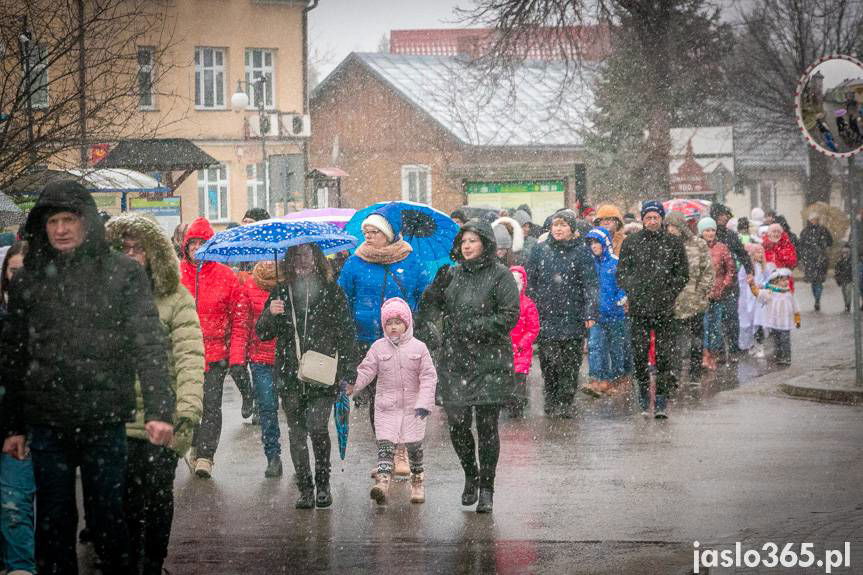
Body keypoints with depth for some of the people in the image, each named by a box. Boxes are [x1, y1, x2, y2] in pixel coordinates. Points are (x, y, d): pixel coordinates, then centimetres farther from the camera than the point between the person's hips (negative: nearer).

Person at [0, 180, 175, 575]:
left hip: (105, 423, -2)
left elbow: (149, 345, -4)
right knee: (53, 523, 6)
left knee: (108, 520, 4)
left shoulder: (123, 273, 1)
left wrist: (159, 411, -13)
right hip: (46, 426, 2)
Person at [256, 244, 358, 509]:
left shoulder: (331, 291, 3)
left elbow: (347, 333, 4)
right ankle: (305, 489, 11)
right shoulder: (281, 293, 10)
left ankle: (323, 484, 3)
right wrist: (270, 314, -12)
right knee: (296, 433, 3)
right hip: (290, 376, 3)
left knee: (317, 427, -14)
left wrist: (349, 373, -2)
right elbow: (263, 333, 10)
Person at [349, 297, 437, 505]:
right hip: (386, 406, 1)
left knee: (414, 446, 7)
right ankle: (382, 481, -22)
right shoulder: (378, 348, 3)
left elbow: (428, 377, -3)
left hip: (412, 406, -1)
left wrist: (424, 402, -13)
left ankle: (418, 482, 24)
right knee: (384, 445, -11)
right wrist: (352, 385, -17)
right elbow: (366, 371, 2)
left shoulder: (418, 348, -1)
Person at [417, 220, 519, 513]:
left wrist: (475, 326, -16)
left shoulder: (499, 275, -1)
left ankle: (486, 489, 6)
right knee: (457, 424, 0)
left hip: (490, 362, -4)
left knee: (486, 426, -4)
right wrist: (436, 288, -10)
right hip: (455, 361, 4)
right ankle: (470, 475, 26)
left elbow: (509, 316, -7)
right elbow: (427, 313, 8)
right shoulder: (452, 274, 12)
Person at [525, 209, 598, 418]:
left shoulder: (581, 252, 1)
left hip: (572, 318, -2)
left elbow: (590, 284, -1)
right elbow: (531, 282, 12)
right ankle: (551, 400, 13)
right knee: (548, 362, 2)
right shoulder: (541, 250, 8)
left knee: (570, 364, 1)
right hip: (545, 317, 2)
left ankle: (565, 402, 9)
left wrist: (590, 313, -9)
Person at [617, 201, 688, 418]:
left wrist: (670, 294, -4)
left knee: (664, 356, -3)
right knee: (640, 355, 0)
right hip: (639, 309, 0)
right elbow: (621, 273, 9)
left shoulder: (674, 243, 7)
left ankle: (661, 401, 0)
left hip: (664, 310, 0)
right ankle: (643, 398, 10)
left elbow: (683, 274, 10)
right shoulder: (631, 243, 8)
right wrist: (633, 291, -8)